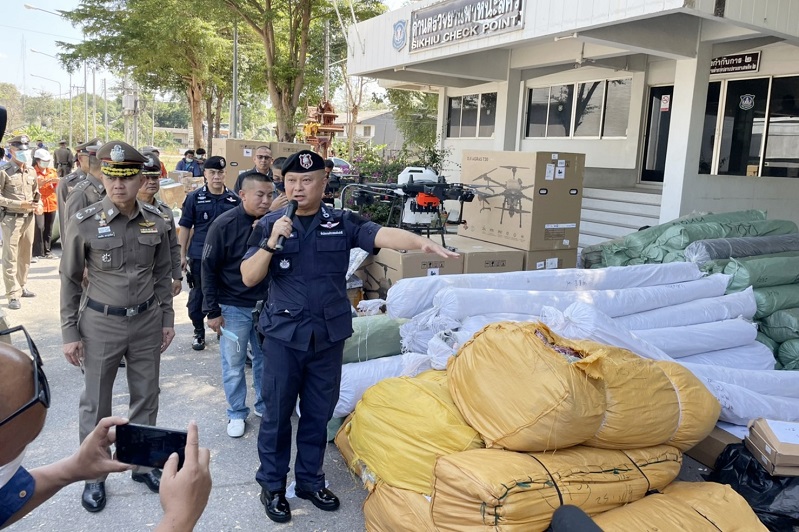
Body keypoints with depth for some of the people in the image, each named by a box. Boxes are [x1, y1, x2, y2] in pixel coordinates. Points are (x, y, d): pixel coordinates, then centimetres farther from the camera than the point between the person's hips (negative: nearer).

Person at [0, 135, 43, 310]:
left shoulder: (31, 171, 9)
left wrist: (38, 205, 0)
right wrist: (20, 204, -20)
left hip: (29, 218, 6)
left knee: (25, 255, 15)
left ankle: (21, 287, 29)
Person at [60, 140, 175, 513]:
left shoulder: (155, 221, -3)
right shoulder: (83, 223, -11)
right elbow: (70, 280, -4)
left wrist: (167, 319, 6)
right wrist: (70, 333, -4)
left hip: (147, 321, 3)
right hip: (100, 323, -2)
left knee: (146, 397, 15)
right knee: (96, 404, 10)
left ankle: (143, 463, 34)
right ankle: (93, 475, 28)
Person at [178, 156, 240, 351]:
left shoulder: (234, 199, 1)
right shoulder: (194, 198, -2)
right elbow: (185, 227, 0)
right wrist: (182, 254, -3)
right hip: (199, 256, -1)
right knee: (197, 296, 8)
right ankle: (199, 333, 23)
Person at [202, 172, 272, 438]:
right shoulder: (224, 224, -14)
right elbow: (209, 269, -9)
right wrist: (213, 311, -9)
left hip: (266, 305, 3)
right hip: (233, 307, -3)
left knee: (265, 359, 15)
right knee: (233, 364, 8)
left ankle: (264, 405, 34)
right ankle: (237, 413, 26)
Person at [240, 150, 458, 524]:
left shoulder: (342, 223, -2)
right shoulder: (268, 225, -2)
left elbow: (383, 235, -19)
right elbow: (248, 278, -5)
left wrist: (422, 242, -37)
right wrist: (272, 242, -19)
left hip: (328, 335, 1)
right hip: (283, 335, -1)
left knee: (318, 413, 14)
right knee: (277, 413, 9)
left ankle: (309, 480, 34)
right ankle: (272, 486, 28)